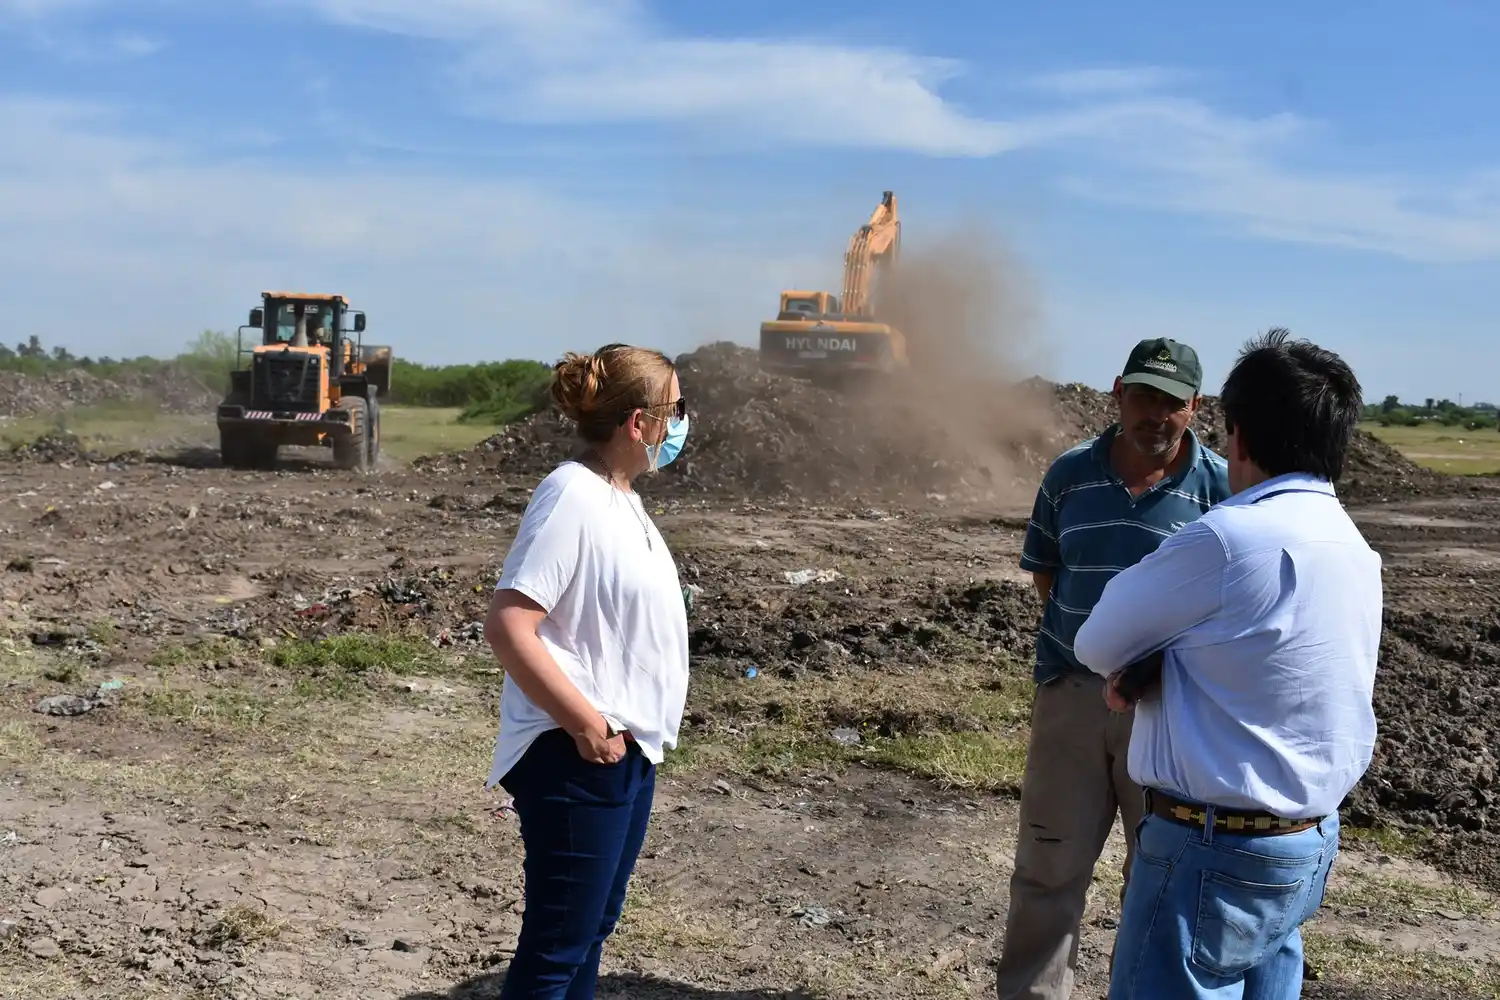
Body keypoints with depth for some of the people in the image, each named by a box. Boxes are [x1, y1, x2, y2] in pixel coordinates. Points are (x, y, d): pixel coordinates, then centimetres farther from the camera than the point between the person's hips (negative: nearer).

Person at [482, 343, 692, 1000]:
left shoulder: (618, 497, 10)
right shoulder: (572, 498, -20)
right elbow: (507, 626, -26)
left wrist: (621, 728, 17)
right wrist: (586, 724, -22)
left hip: (630, 753, 10)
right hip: (579, 759, -10)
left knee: (593, 929, 21)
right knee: (556, 947, 1)